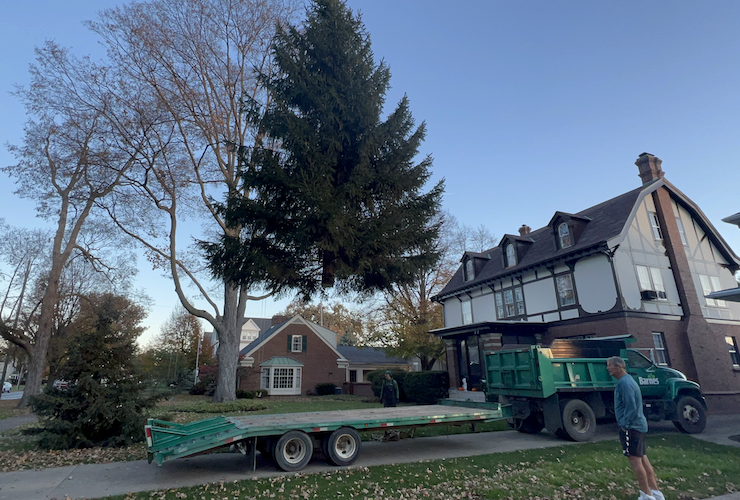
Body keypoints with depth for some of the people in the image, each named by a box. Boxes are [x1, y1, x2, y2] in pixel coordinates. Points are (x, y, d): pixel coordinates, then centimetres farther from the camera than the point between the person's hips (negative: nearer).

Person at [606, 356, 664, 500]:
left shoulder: (624, 383, -19)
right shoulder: (628, 380, 14)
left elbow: (631, 406, -23)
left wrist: (625, 424, -16)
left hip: (631, 427, -10)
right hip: (639, 425, 10)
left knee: (635, 460, -3)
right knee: (642, 458, 15)